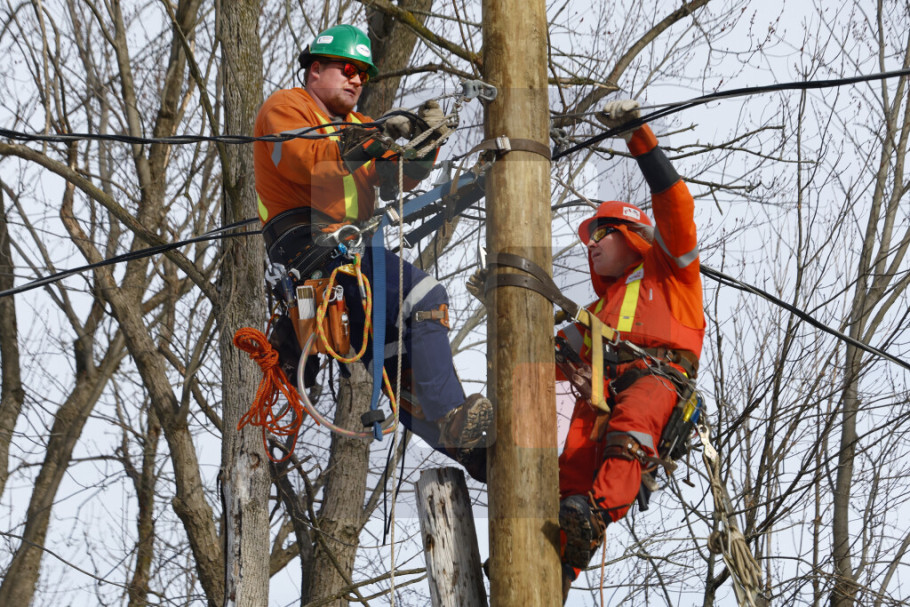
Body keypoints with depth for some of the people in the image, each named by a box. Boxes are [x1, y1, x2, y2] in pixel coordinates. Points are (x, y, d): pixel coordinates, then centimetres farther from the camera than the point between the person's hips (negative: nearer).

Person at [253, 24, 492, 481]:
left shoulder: (355, 125, 31)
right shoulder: (285, 107, 7)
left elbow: (397, 177, 14)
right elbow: (302, 160, -15)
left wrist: (423, 142, -6)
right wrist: (368, 140, -23)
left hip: (350, 250, 10)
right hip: (310, 243, -10)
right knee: (423, 296, -26)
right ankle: (450, 419, -31)